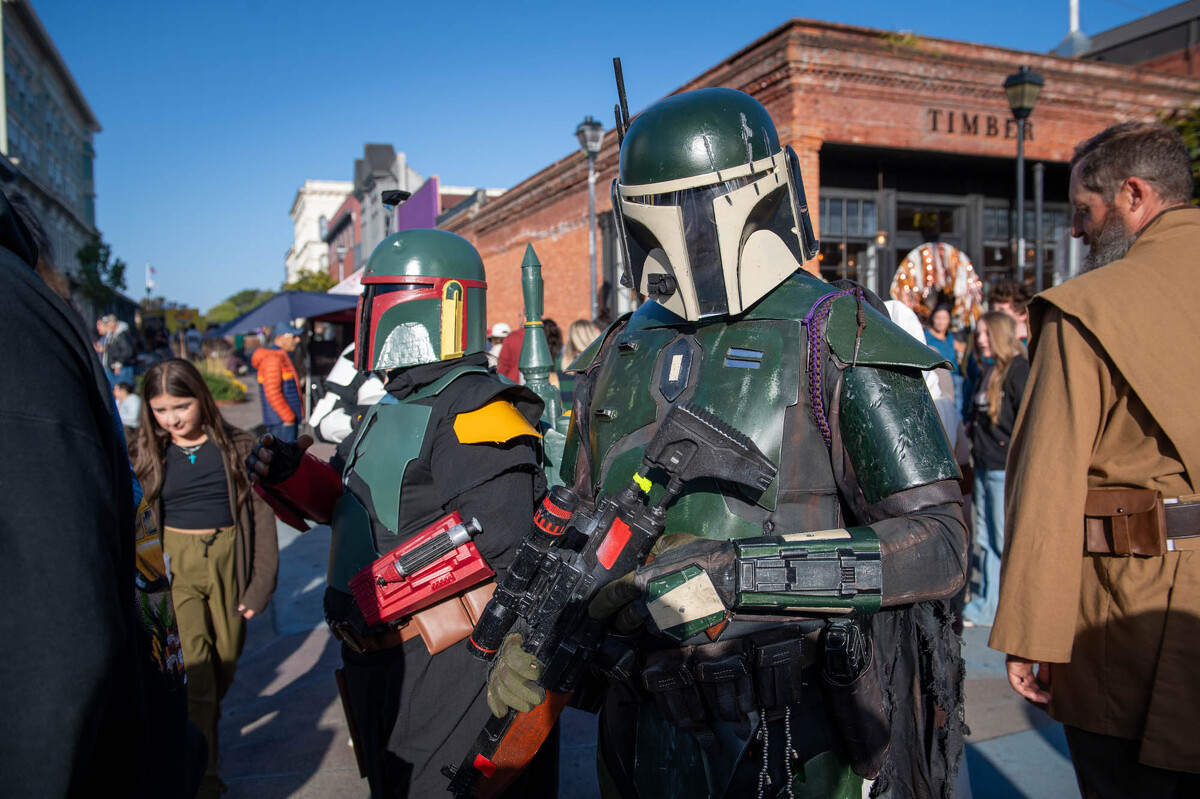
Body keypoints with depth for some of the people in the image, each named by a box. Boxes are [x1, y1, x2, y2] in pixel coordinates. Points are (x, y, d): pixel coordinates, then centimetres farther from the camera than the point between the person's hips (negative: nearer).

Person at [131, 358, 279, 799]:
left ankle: (209, 720, 44)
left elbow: (261, 515, -1)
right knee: (193, 663, -11)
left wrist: (261, 584, -4)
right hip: (174, 567, 0)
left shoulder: (238, 447, -2)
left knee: (226, 658, 12)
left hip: (229, 562, 1)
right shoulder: (148, 456, 3)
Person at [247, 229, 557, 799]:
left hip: (445, 664, -10)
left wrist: (380, 589, -26)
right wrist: (291, 475, 4)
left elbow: (492, 536, -30)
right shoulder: (395, 405, 12)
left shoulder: (470, 409, -21)